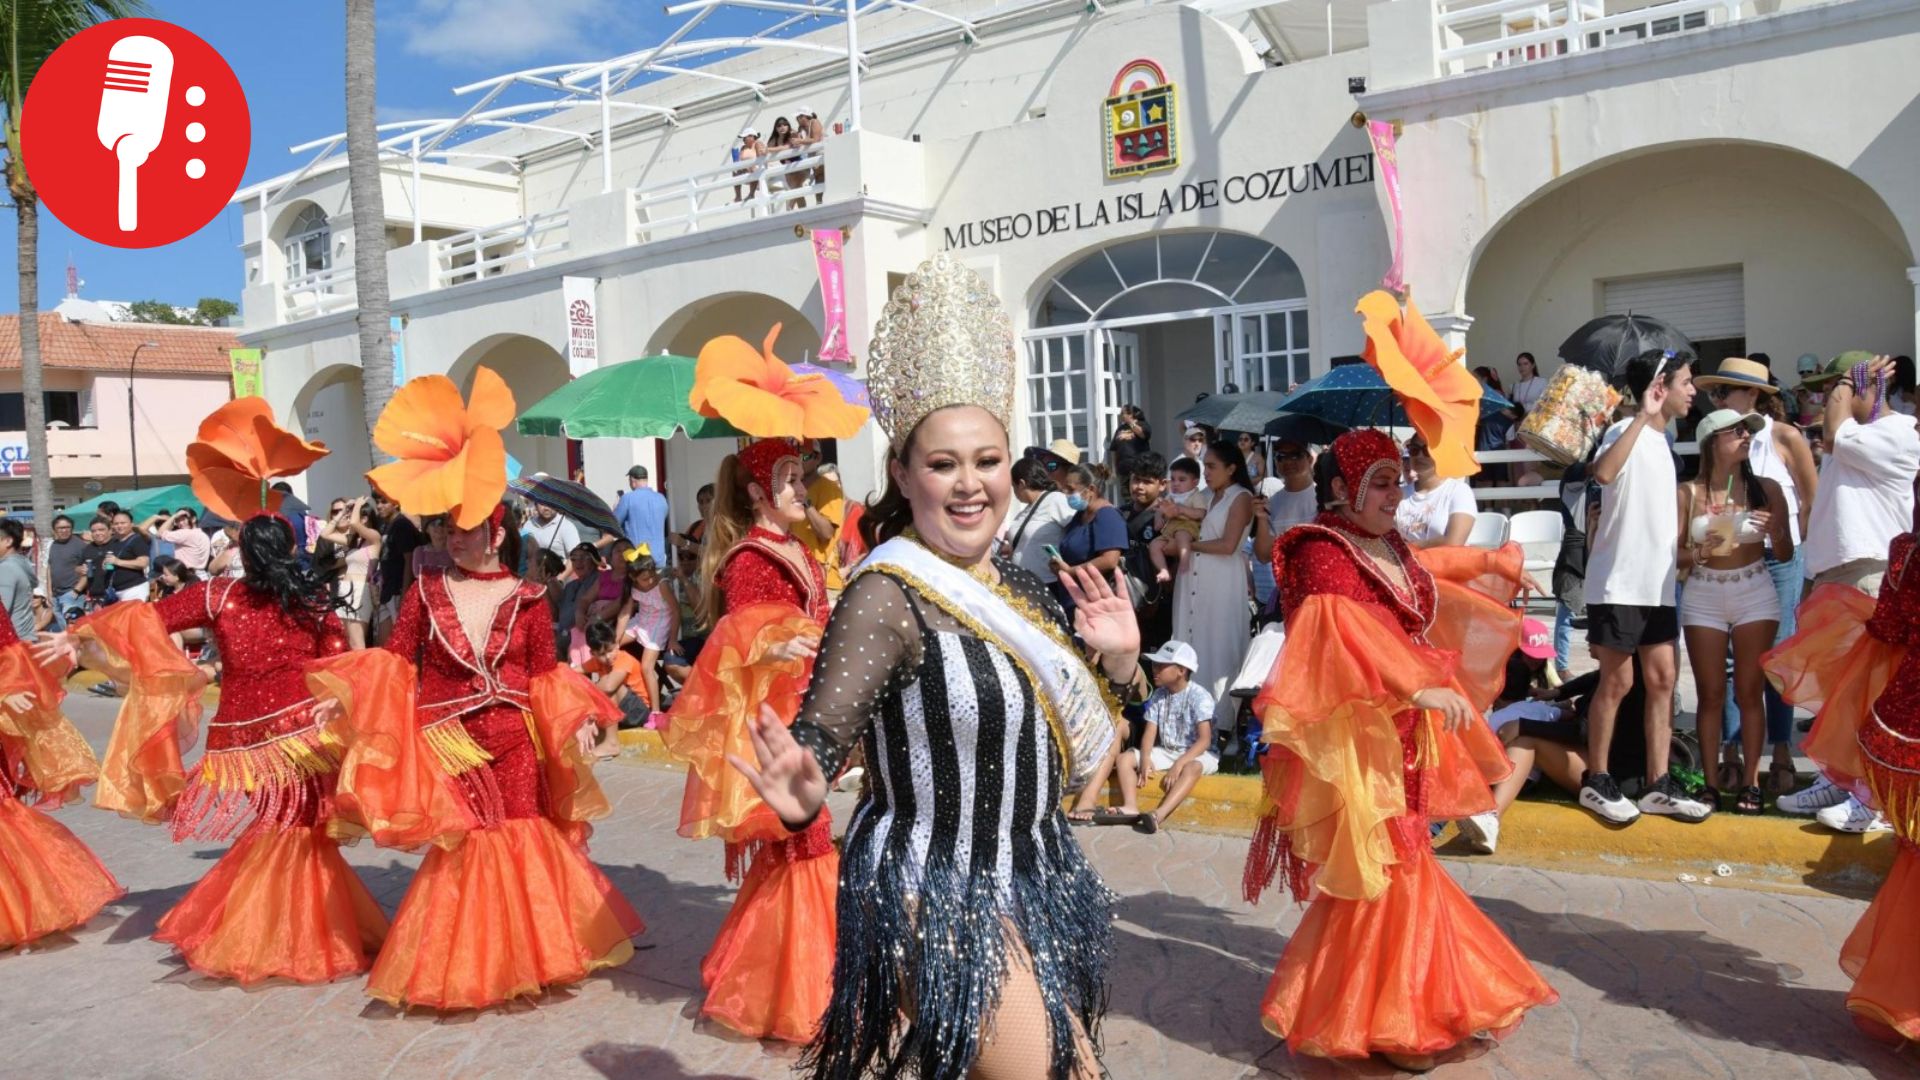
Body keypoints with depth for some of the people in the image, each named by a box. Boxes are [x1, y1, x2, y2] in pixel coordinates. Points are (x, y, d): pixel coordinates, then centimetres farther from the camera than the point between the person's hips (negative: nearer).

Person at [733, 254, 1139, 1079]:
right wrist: (804, 796, -47)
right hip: (941, 899, -8)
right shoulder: (888, 597, -20)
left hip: (1034, 882, 9)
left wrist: (1117, 662, -2)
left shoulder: (1016, 584, 3)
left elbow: (1068, 740, 13)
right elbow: (823, 734, -27)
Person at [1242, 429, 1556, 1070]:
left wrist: (1493, 563, 46)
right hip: (1356, 736, -9)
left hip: (1403, 731, 9)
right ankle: (1379, 1023, 10)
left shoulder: (1391, 549, 11)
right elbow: (1351, 629, -33)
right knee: (1375, 871, -4)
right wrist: (1422, 687, -43)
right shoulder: (1323, 554, -17)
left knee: (1400, 864, 17)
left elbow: (1428, 570, 34)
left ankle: (1405, 1007, 32)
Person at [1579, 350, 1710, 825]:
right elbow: (1603, 472, -34)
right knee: (1617, 680, -3)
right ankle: (1597, 782, 9)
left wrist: (1682, 552, 15)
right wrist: (1644, 415, -32)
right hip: (1618, 583, -8)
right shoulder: (1626, 432, -11)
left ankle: (1659, 785, 14)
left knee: (1662, 678, 8)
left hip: (1657, 583, 9)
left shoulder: (1661, 441, 16)